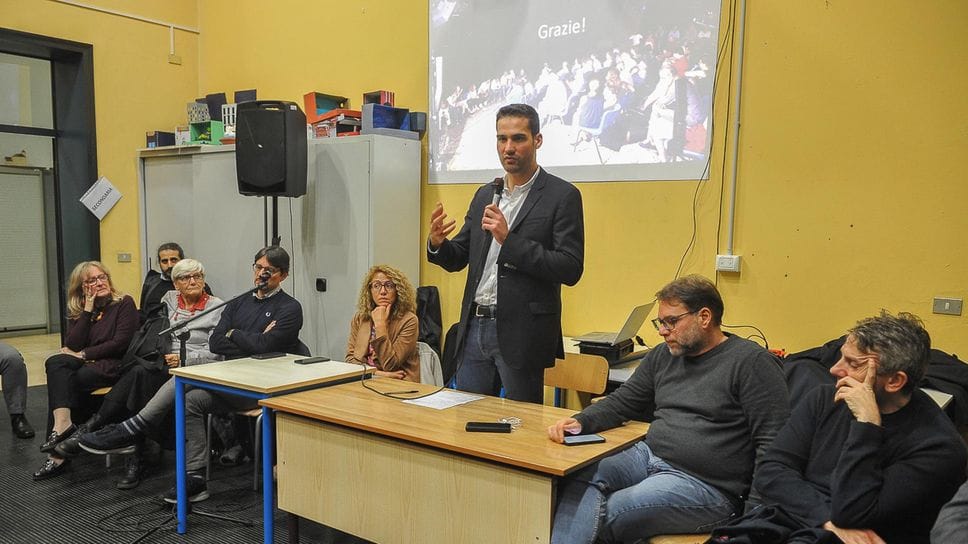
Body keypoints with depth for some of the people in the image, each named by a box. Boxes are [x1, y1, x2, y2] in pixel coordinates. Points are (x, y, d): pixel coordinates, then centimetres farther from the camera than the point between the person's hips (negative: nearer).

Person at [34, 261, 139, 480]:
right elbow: (72, 346, 0)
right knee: (56, 363, -27)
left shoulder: (124, 303, 1)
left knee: (63, 381, -26)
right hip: (87, 364, 5)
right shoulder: (76, 310, 15)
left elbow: (121, 343, -9)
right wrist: (88, 310, -3)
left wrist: (83, 354, -8)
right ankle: (63, 425, -41)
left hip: (115, 365, -4)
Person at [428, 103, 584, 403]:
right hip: (475, 326, 6)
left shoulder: (562, 195, -7)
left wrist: (509, 239, -21)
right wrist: (437, 242, -8)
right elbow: (458, 258, 15)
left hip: (522, 333, -6)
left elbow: (570, 269, -15)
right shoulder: (485, 194, 12)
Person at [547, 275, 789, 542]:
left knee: (609, 513, -26)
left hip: (705, 483, -6)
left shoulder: (752, 362, -6)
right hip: (648, 456, 6)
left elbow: (771, 442, -10)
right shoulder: (662, 356, 15)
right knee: (582, 475, -22)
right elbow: (622, 402, 18)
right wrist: (580, 422, -1)